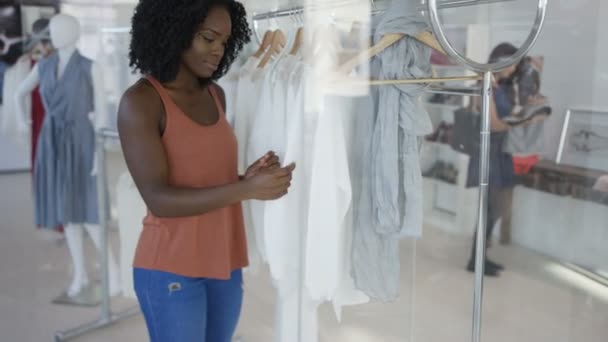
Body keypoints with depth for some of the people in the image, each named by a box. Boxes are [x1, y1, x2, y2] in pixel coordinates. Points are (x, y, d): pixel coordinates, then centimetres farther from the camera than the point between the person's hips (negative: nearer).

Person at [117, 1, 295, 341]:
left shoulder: (215, 96, 6)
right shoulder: (139, 101, -15)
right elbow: (158, 199, -22)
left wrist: (250, 176, -9)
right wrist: (246, 189, -31)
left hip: (223, 262, 7)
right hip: (171, 269, -6)